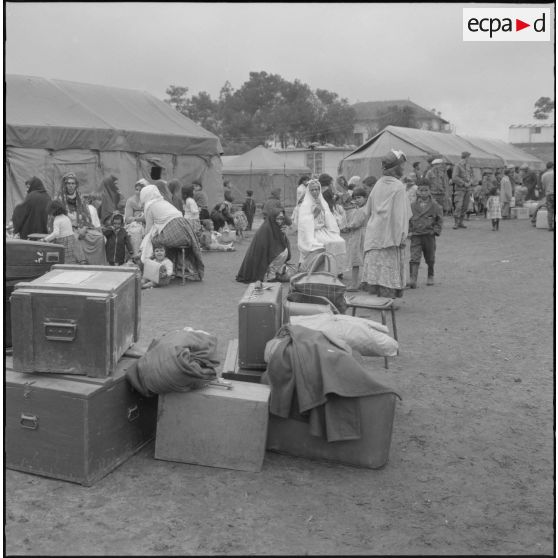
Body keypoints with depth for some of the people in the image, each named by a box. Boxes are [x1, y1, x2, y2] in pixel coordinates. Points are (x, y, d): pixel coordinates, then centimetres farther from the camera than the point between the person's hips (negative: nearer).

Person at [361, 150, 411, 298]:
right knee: (390, 268, 0)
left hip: (374, 233, 6)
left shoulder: (378, 184, 5)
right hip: (390, 234, -6)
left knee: (375, 267, 10)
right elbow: (401, 214, -15)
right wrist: (401, 235, -11)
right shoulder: (398, 186, -12)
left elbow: (368, 210, 11)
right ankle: (387, 297, 0)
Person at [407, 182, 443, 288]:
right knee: (414, 257, -11)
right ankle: (412, 279, -14)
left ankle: (430, 276, 34)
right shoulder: (413, 205, 2)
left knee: (430, 258, 14)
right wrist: (409, 230, 3)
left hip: (429, 235, 0)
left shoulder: (434, 205, -1)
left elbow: (439, 219, 7)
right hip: (415, 235, 0)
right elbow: (408, 219, 12)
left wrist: (436, 230, -2)